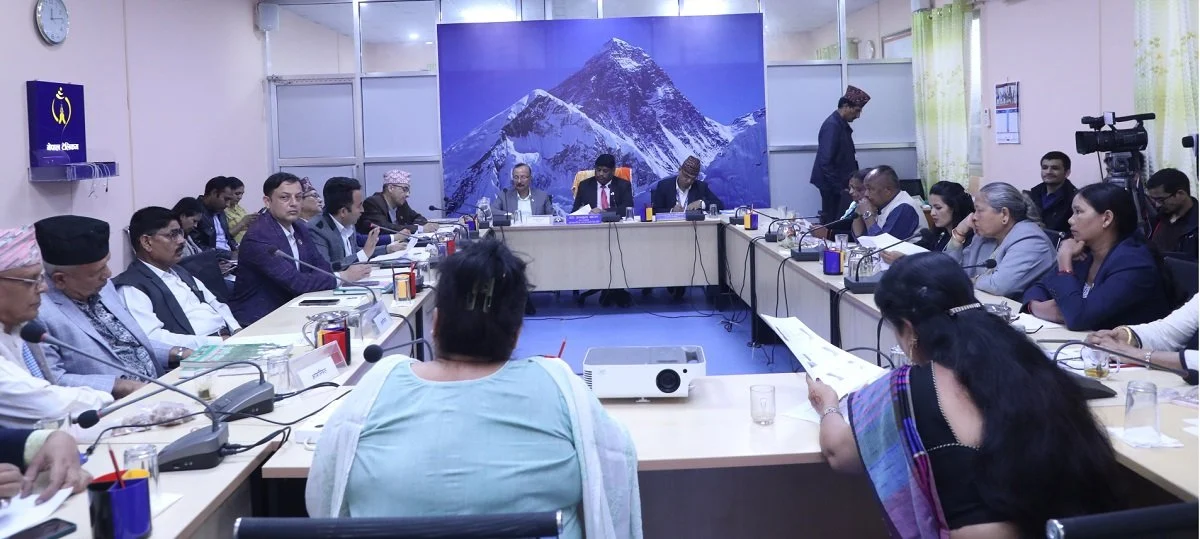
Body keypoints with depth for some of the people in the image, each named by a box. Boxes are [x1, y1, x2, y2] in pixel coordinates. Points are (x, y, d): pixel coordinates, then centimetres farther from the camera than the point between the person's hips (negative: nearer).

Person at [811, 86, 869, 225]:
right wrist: (840, 187, -20)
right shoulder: (832, 125, -18)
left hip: (840, 183, 9)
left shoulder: (842, 124, 11)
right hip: (833, 186, -9)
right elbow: (825, 162, -23)